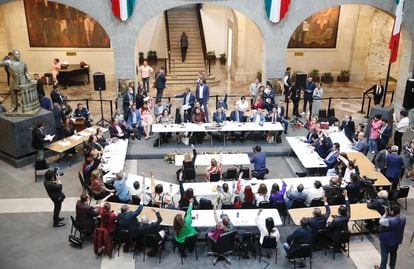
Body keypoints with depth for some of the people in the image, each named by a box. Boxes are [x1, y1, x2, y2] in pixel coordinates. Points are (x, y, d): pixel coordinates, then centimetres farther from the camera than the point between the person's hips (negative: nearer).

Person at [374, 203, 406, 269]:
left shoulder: (389, 221, -37)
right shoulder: (403, 218, -14)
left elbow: (381, 221, -22)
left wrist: (385, 214, -15)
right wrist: (389, 215, -11)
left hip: (387, 241, -6)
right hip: (397, 240, 6)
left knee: (384, 254, 16)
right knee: (393, 253, 27)